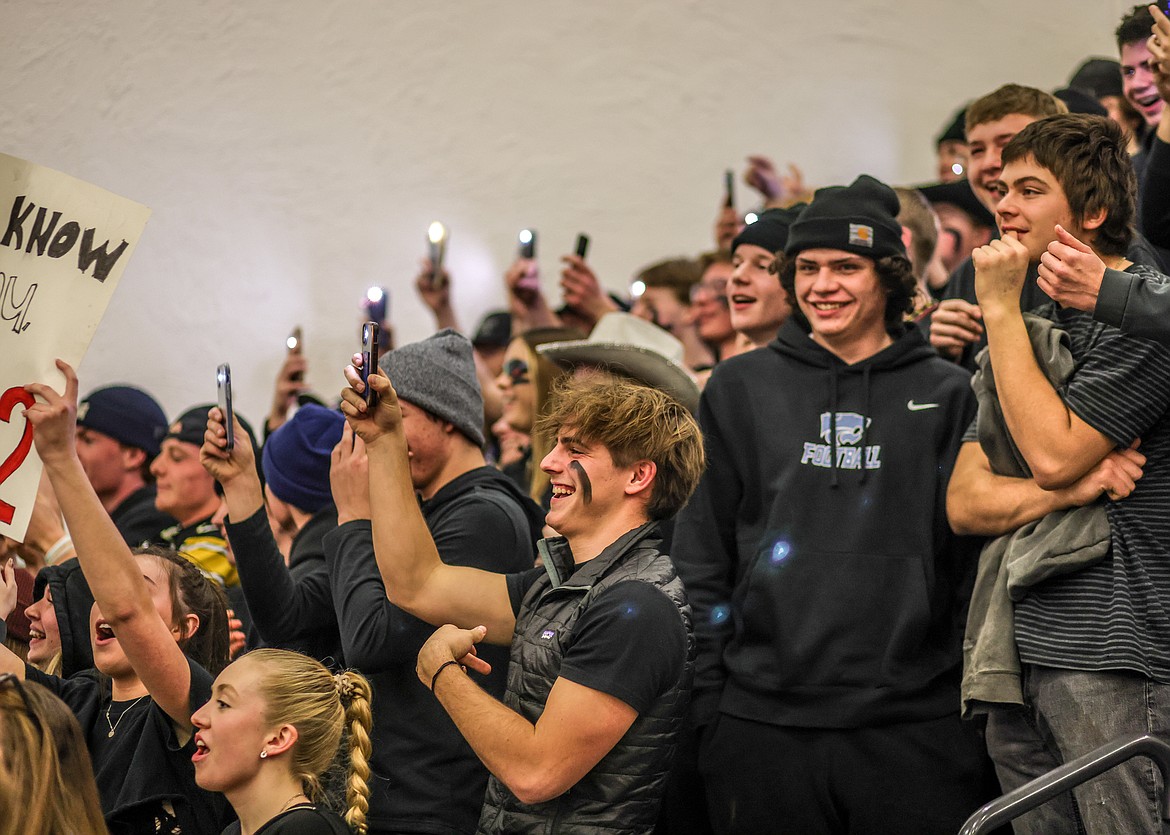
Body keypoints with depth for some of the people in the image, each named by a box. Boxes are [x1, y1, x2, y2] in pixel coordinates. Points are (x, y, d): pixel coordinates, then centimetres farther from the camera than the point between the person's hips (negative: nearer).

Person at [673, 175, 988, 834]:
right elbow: (701, 556, 9)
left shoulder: (945, 396, 7)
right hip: (763, 723, 1)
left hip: (915, 726, -1)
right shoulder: (741, 389, 9)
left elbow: (977, 557, 6)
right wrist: (705, 702, 2)